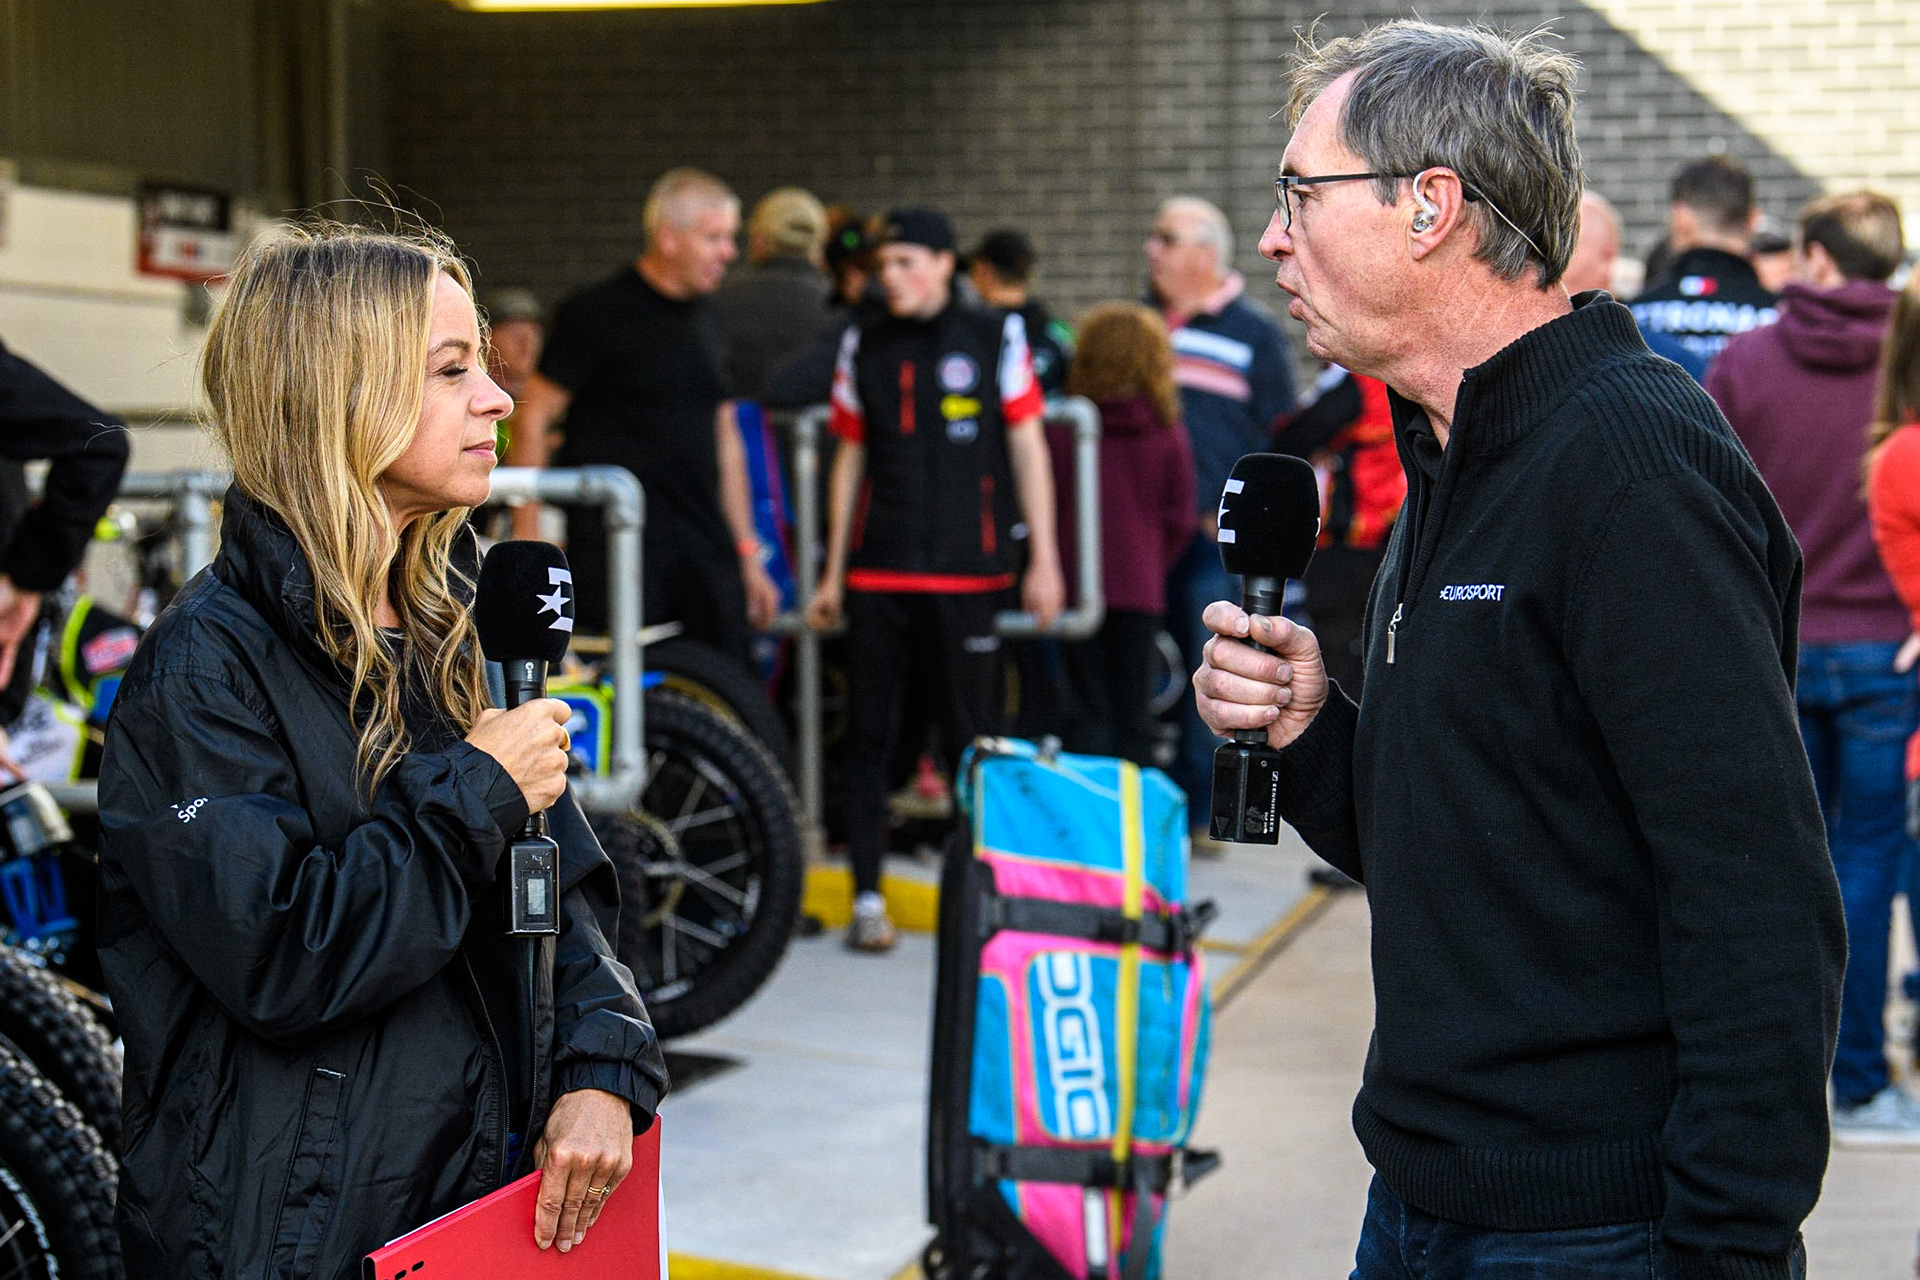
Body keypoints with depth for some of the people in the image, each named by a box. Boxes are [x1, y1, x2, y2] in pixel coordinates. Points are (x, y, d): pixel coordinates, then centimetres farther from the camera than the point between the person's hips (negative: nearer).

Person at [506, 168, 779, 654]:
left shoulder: (705, 327, 16)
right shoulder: (597, 314, -4)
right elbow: (530, 419, -5)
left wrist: (747, 551, 20)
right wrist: (527, 534, -11)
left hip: (707, 548, 7)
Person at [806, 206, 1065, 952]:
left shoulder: (994, 338, 3)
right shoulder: (863, 347, 11)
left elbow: (1028, 449, 4)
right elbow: (850, 459, 15)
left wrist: (1044, 560, -1)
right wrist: (832, 572, 13)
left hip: (965, 573, -2)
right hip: (877, 574, 2)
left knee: (973, 736, 1)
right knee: (869, 737, 0)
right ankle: (867, 897, 6)